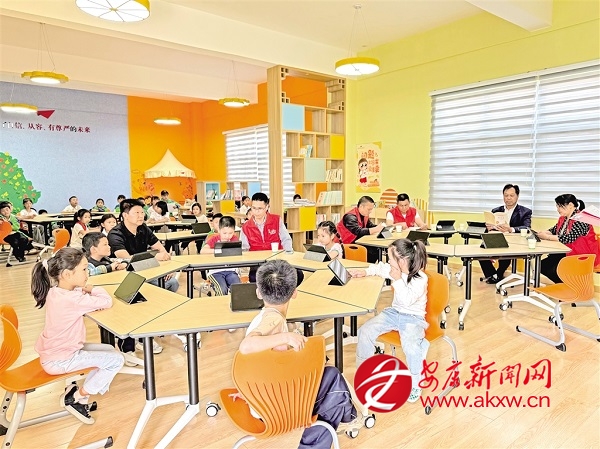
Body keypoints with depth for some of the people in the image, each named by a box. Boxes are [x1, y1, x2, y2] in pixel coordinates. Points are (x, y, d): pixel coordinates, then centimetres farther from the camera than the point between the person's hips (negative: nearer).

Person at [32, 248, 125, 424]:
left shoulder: (56, 291, -1)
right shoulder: (71, 299, -31)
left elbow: (79, 295, 14)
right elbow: (107, 302, -29)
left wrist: (87, 290, -9)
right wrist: (93, 289, -11)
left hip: (56, 351, 10)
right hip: (59, 360, -10)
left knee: (109, 350, 15)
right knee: (116, 359, -10)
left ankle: (81, 390, 16)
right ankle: (75, 398, 4)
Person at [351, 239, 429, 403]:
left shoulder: (420, 279, -20)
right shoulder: (395, 270, 0)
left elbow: (406, 300, -33)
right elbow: (381, 268, 22)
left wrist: (398, 280, -32)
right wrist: (365, 271, 9)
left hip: (413, 317, -7)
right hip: (393, 312, 7)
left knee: (410, 346, -35)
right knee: (366, 331, -12)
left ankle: (415, 385, -8)